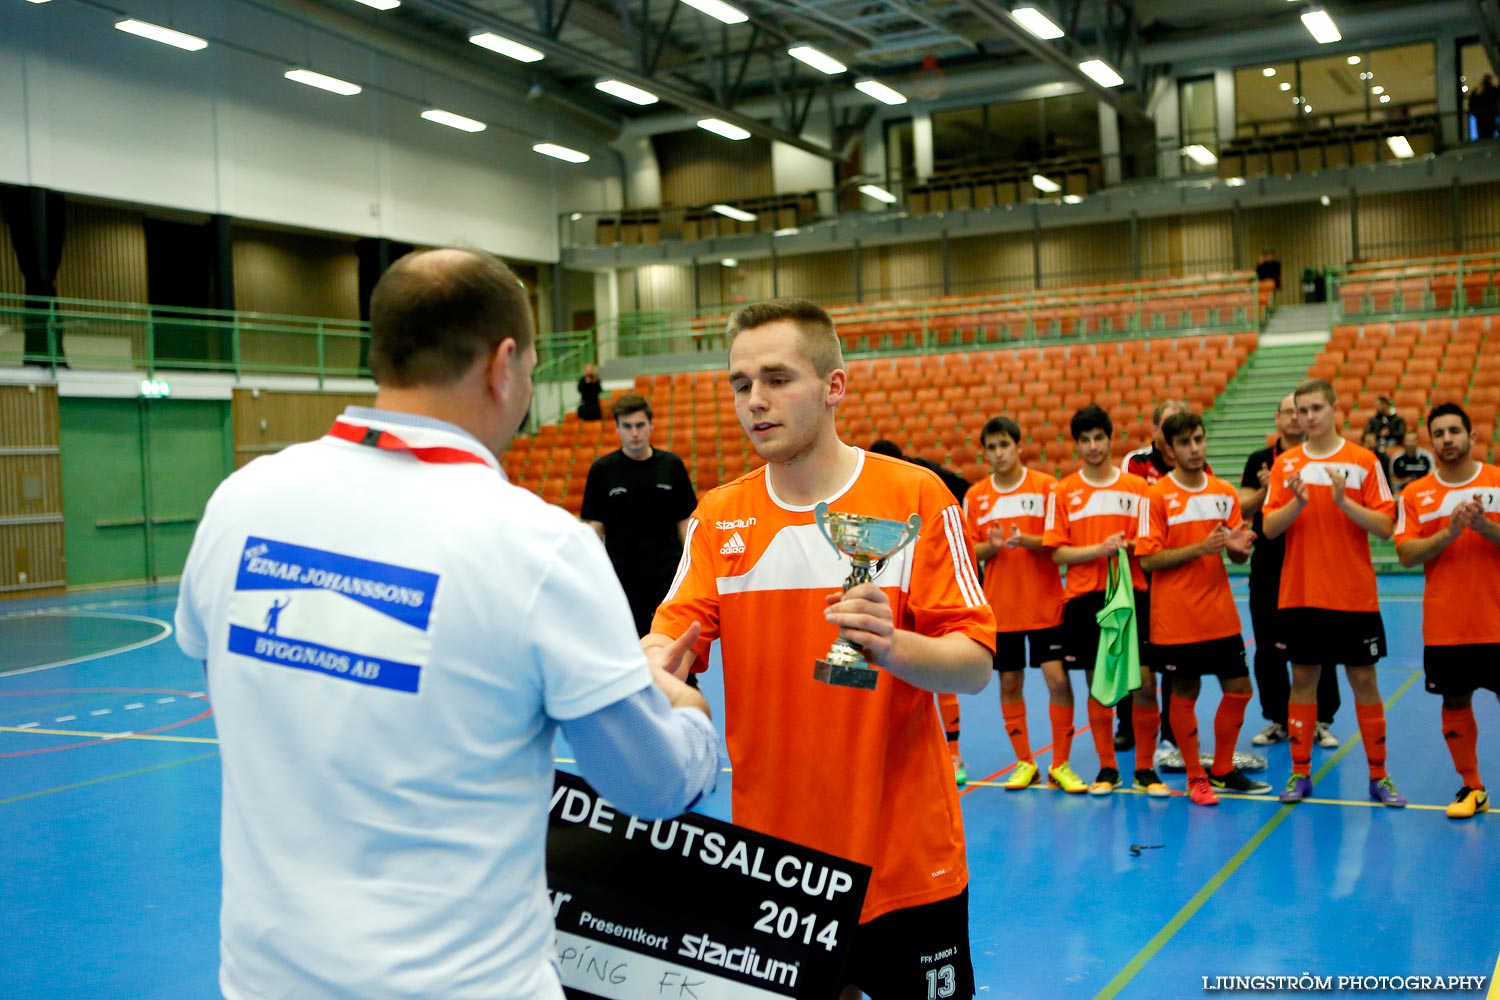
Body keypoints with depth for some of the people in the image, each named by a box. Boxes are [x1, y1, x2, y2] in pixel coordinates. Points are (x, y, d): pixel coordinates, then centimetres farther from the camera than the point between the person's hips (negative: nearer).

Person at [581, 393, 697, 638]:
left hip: (667, 575, 0)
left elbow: (684, 522, 6)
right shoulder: (602, 469, -1)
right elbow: (594, 527, 1)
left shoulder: (672, 465, 2)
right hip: (622, 579, 0)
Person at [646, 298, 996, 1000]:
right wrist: (654, 660, -29)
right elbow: (668, 640, -5)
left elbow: (974, 667, -11)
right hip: (770, 855, 3)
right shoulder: (716, 517, 2)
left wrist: (893, 647, -32)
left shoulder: (916, 497, -7)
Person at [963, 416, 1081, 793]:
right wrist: (992, 546, -15)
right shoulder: (975, 495, 5)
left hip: (1045, 605, -2)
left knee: (1058, 679, -7)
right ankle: (1025, 763, 21)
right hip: (1000, 607, 2)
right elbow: (969, 551, 6)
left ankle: (1060, 765, 6)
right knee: (1009, 684, 7)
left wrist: (1027, 540, -22)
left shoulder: (1045, 486, -2)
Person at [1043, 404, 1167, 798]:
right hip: (1084, 598, 0)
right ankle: (1107, 768, 19)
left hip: (1132, 594, 0)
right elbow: (1057, 553, -2)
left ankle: (1145, 769, 12)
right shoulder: (1063, 492, 4)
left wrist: (1129, 546, -15)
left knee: (1144, 683, -2)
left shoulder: (1137, 487, 4)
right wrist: (1100, 549, -15)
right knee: (1097, 684, 6)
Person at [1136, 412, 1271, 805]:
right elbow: (1148, 560, -12)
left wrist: (1238, 546, -12)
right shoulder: (1156, 496, -8)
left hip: (1221, 615, 5)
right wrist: (1200, 548, -21)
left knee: (1238, 688, 7)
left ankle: (1222, 770, 24)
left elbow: (1238, 557, 12)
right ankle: (1195, 777, 18)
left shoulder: (1225, 493, 7)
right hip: (1176, 619, -5)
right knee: (1184, 693, 4)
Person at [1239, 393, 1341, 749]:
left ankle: (1321, 722, 13)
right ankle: (1277, 720, 18)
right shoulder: (1259, 461, 6)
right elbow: (1243, 507, -1)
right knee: (1269, 650, 6)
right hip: (1268, 569, 1)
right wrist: (1264, 490, -19)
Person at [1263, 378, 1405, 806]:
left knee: (1364, 680, 4)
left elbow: (1385, 526, -6)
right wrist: (1298, 501, -18)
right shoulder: (1286, 465, 5)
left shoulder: (1363, 461, -1)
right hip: (1300, 594, 2)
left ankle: (1378, 776, 14)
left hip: (1354, 595, -2)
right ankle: (1300, 773, 15)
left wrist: (1344, 501, -20)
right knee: (1303, 678, 6)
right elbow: (1270, 528, -1)